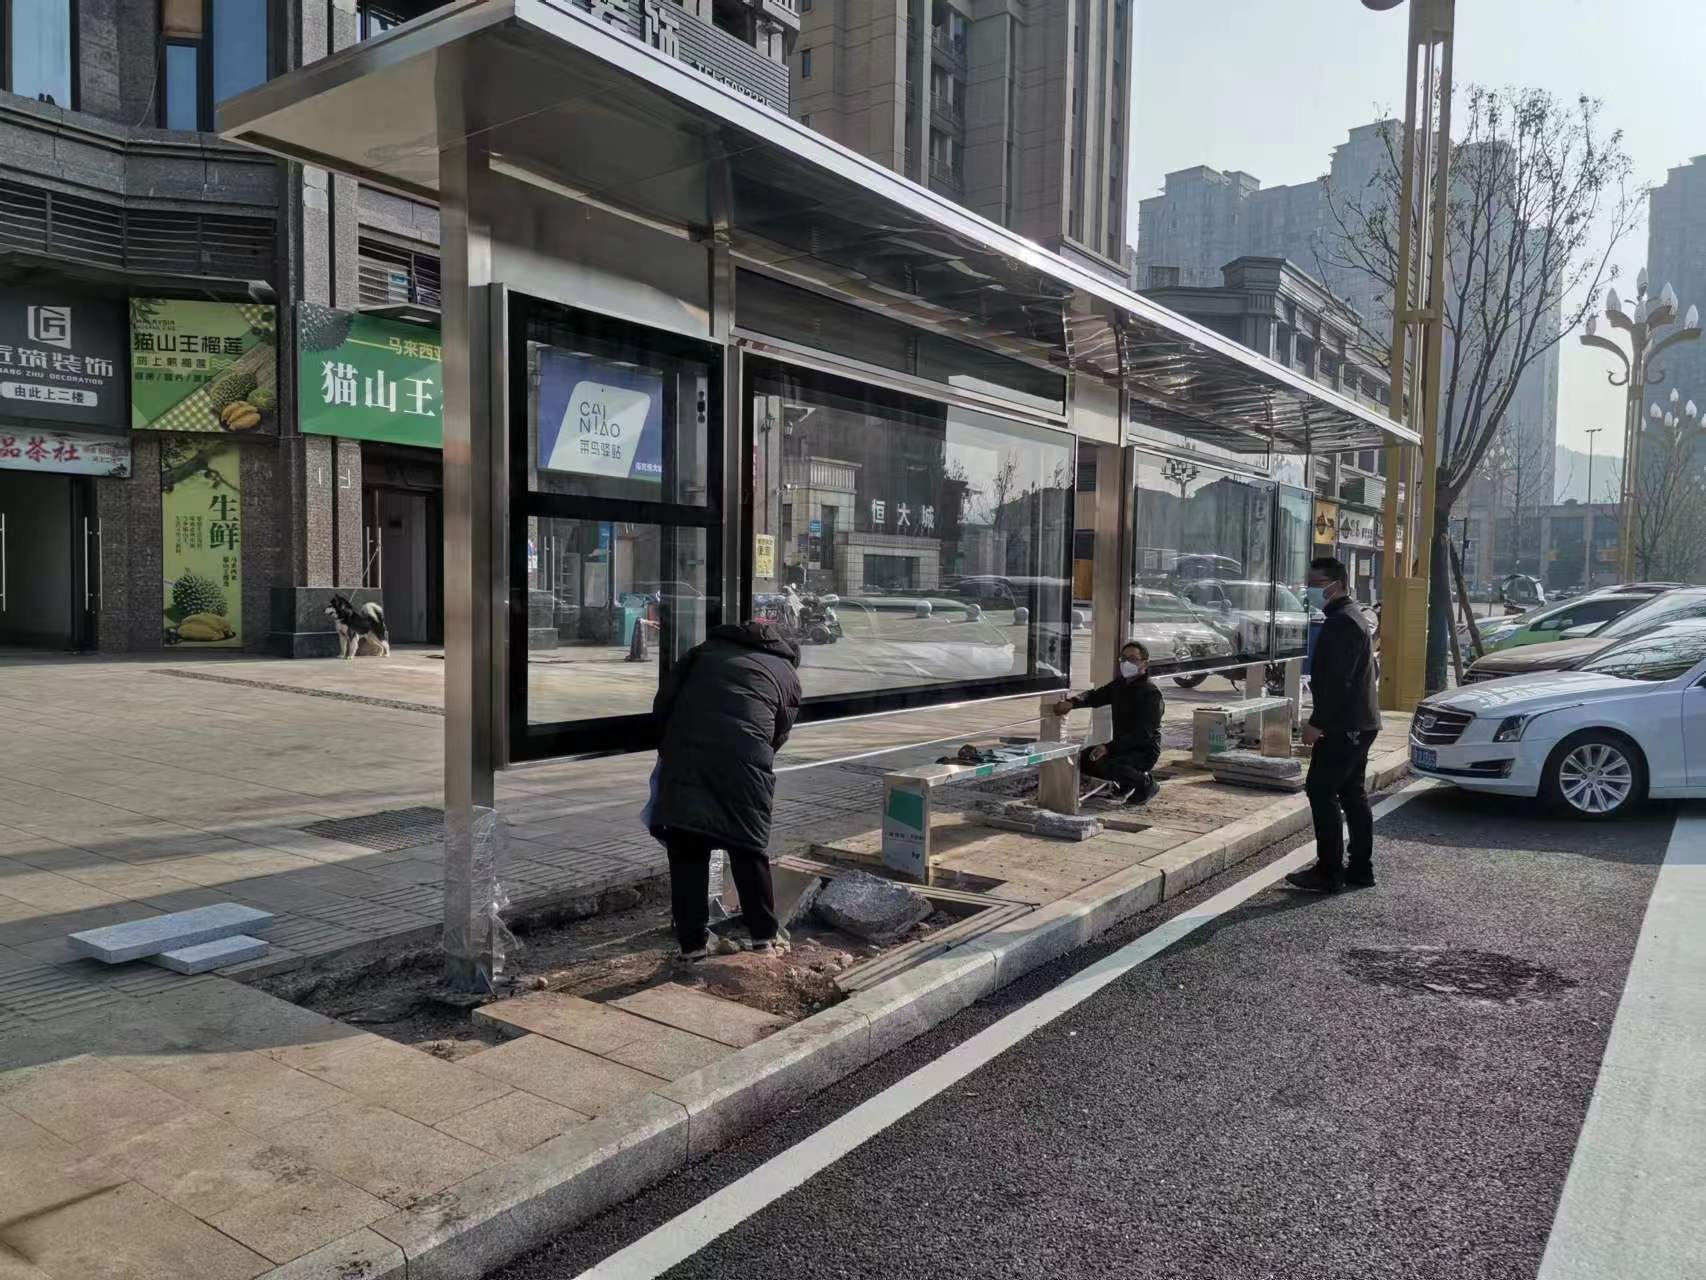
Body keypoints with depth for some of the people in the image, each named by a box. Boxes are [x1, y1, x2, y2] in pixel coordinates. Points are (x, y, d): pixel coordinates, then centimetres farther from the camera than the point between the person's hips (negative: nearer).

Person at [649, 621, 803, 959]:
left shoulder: (708, 649, 27)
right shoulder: (788, 676, 23)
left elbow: (664, 698, 17)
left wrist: (667, 749, 24)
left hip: (685, 756, 1)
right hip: (743, 762, -1)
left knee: (686, 853, 10)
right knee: (749, 849, 14)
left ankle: (692, 942, 14)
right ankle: (765, 934, 23)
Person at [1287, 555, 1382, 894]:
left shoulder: (1342, 622, -16)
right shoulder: (1351, 617, 19)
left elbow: (1337, 680, -23)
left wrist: (1317, 722, -21)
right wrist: (1322, 721, 21)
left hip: (1344, 725, -11)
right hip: (1358, 723, 11)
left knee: (1321, 791, -8)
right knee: (1352, 793, 13)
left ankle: (1329, 872, -5)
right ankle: (1360, 869, 19)